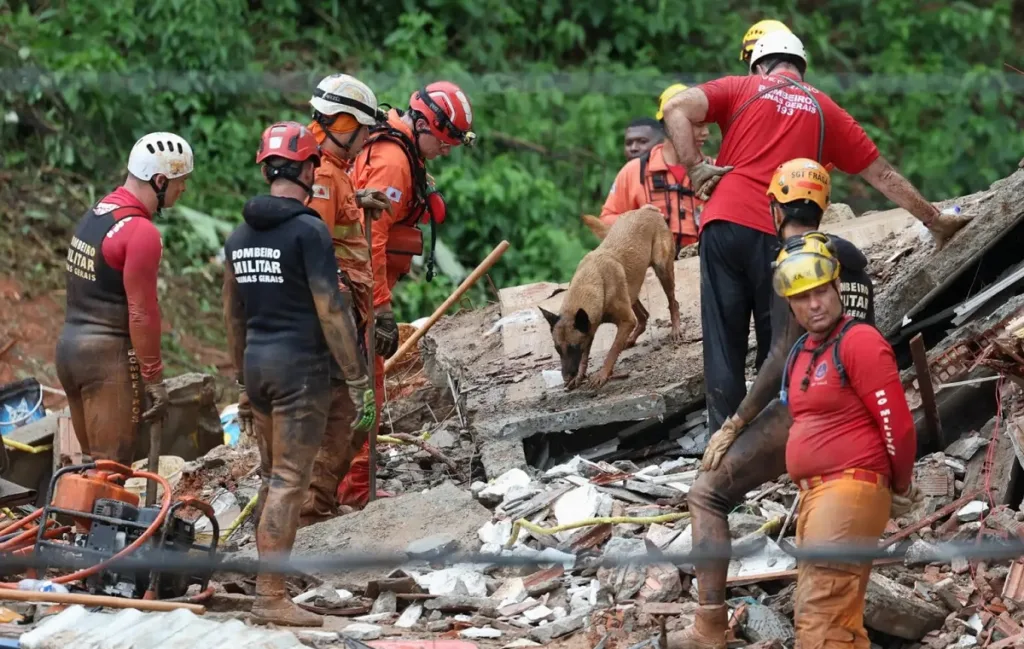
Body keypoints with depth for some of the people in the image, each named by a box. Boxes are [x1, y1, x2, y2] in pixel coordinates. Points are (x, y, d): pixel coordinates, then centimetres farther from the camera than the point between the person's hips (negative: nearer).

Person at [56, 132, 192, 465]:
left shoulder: (95, 213, 11)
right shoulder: (141, 232, -16)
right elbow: (142, 312, -17)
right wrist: (154, 378, -11)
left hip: (69, 346, 9)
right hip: (108, 354, -9)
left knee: (93, 463, 13)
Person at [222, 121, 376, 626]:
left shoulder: (240, 235, 11)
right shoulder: (308, 230, -12)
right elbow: (331, 310, -15)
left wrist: (243, 383, 25)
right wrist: (358, 381, -11)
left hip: (257, 363, 7)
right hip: (302, 366, -7)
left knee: (272, 476, 16)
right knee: (289, 480, -6)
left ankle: (269, 579, 21)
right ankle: (270, 597, -8)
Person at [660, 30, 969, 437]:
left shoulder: (741, 89, 14)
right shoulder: (825, 111, 18)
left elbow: (676, 109, -3)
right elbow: (882, 176, 22)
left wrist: (695, 168, 0)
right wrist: (934, 220, 31)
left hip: (725, 224, 0)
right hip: (781, 238, 1)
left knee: (723, 346, 2)